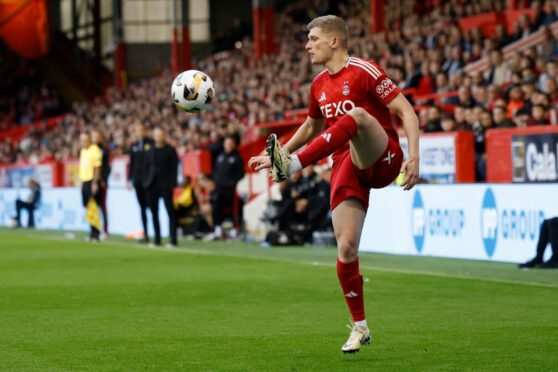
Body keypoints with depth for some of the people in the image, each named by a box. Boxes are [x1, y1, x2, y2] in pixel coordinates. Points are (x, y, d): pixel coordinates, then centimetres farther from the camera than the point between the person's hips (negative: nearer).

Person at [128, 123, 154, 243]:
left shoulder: (151, 143, -3)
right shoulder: (134, 146, 13)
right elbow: (131, 164, 17)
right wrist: (130, 179, 12)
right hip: (137, 180, 5)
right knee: (142, 207, 6)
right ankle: (145, 234, 8)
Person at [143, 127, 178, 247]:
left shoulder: (170, 150, 1)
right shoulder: (150, 150, 12)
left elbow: (174, 168, -3)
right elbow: (147, 166, 13)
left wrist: (172, 183, -11)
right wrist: (145, 182, 4)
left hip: (165, 186, -4)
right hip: (152, 185, 4)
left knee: (170, 212, -5)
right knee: (154, 213, 5)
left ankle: (173, 240, -5)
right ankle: (157, 240, 11)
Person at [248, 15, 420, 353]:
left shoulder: (364, 71, -7)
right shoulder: (319, 85, 14)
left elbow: (406, 112, -11)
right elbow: (312, 127, 33)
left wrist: (413, 156, -23)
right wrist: (278, 154, 32)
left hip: (381, 159, -6)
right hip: (346, 167, 6)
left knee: (357, 115, -35)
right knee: (346, 248, -4)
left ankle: (293, 166, -42)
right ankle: (360, 327, 10)